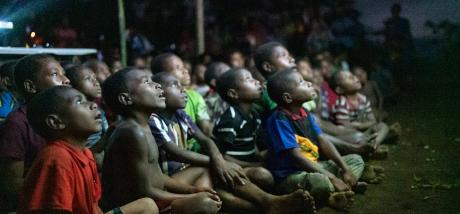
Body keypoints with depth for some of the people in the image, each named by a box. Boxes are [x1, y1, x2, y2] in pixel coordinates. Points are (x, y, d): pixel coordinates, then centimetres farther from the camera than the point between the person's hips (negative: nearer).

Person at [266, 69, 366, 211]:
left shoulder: (305, 114, 7)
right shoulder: (279, 119, -20)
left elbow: (322, 141, 8)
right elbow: (296, 157, -25)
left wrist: (345, 168, -4)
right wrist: (331, 177, -25)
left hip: (314, 167, 10)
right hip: (290, 175, -10)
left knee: (356, 160, 11)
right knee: (321, 181, -41)